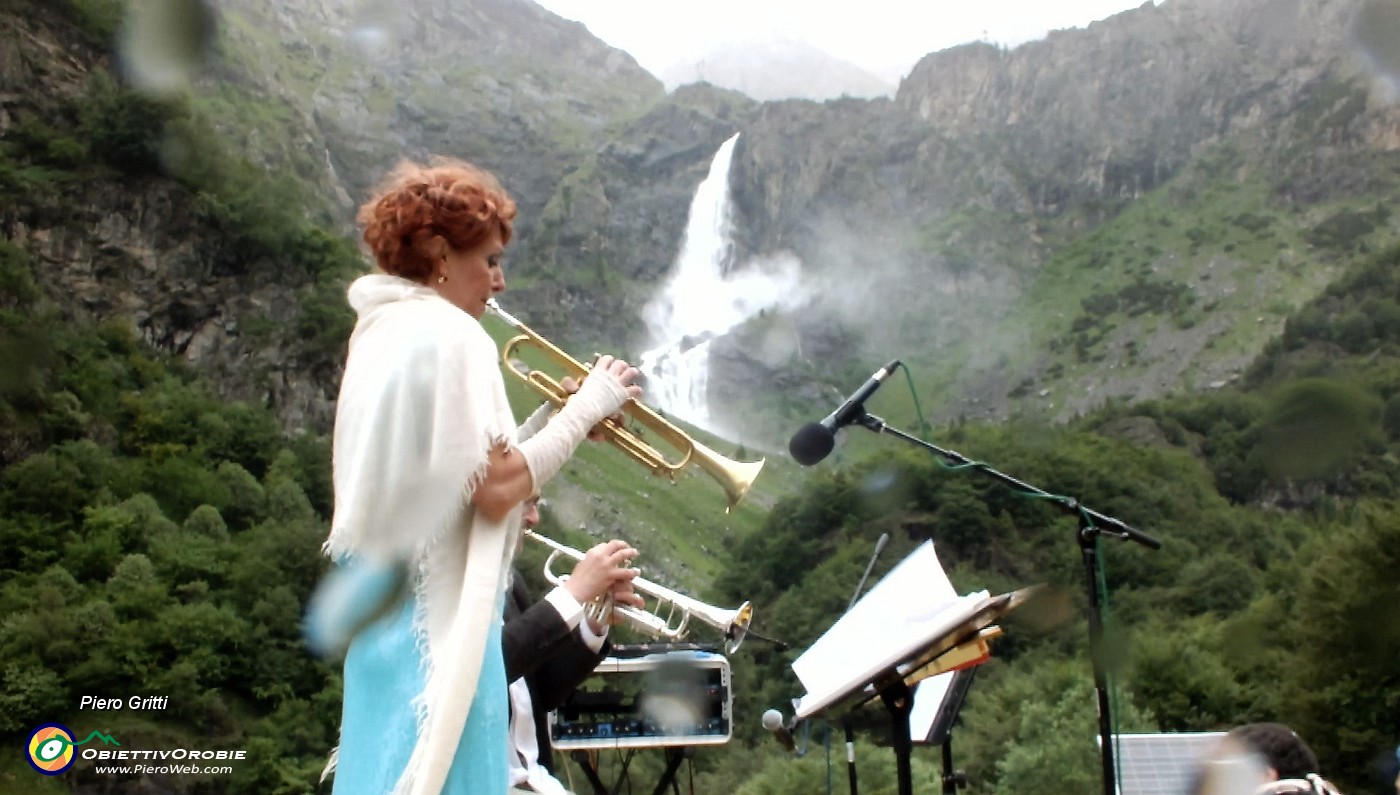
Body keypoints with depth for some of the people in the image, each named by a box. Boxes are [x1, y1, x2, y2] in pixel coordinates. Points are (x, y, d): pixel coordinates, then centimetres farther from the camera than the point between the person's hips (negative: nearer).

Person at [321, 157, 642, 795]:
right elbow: (494, 491, -19)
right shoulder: (445, 333, -13)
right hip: (437, 613, -10)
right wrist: (586, 408, -8)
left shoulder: (386, 329, 15)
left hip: (387, 598, 10)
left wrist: (558, 414, 12)